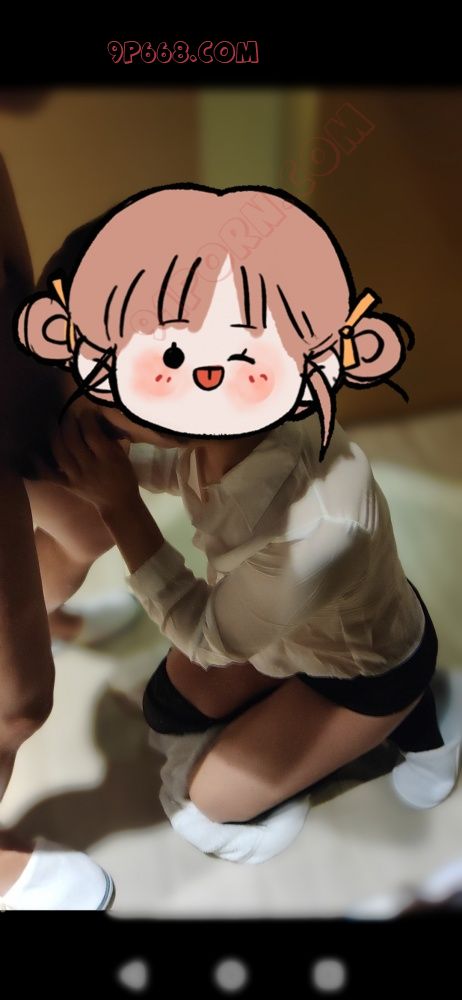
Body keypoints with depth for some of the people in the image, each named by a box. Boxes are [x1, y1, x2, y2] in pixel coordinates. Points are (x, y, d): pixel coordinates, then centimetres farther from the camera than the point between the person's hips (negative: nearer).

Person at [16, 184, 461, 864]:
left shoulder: (313, 530, -46)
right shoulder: (237, 427, -28)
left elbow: (209, 638, -26)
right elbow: (189, 469, -1)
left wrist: (117, 504, -31)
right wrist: (94, 456, -20)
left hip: (366, 671, -6)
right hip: (285, 617, 6)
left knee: (201, 805, 6)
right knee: (167, 713, 16)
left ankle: (396, 716, 12)